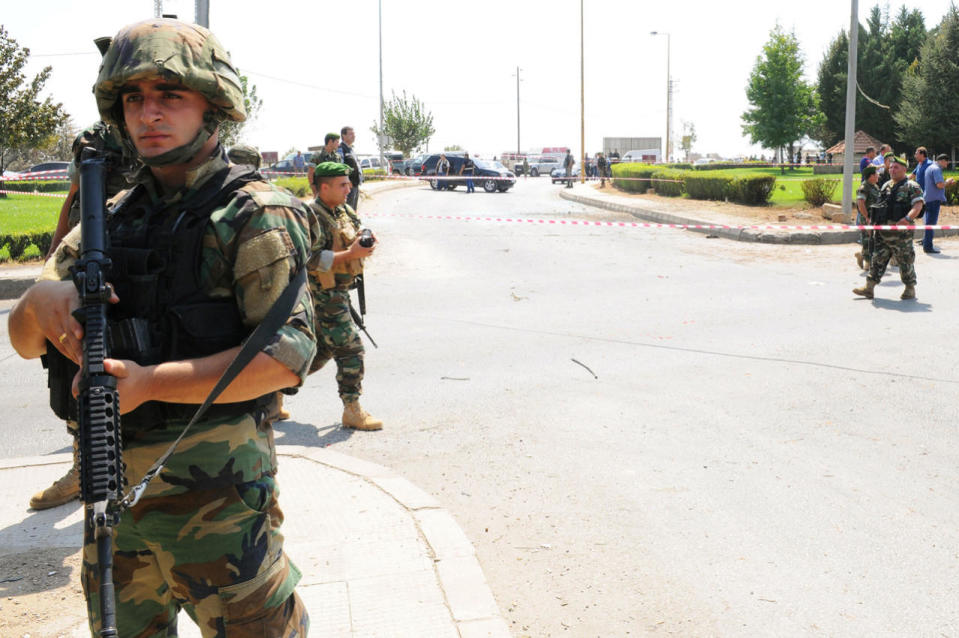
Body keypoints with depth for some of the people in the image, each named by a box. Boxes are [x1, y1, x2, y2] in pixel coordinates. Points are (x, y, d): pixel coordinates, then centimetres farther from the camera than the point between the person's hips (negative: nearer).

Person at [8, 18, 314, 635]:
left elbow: (288, 355, -20)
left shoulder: (256, 213, -10)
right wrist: (40, 300, -13)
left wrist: (150, 382, -24)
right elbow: (24, 340, 10)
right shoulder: (114, 218, 10)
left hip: (214, 492, -6)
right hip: (113, 486, 7)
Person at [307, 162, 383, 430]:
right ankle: (352, 411, 2)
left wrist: (365, 242, 0)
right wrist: (350, 254, -28)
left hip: (338, 292, 10)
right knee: (350, 349, -8)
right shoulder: (312, 217, -17)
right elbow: (311, 259, -25)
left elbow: (350, 243, 23)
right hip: (323, 294, -10)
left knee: (322, 350, 18)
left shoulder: (343, 211, 11)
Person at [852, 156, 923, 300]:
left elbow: (918, 206, -15)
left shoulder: (911, 186, -5)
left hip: (901, 231, -6)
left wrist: (908, 218, -31)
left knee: (905, 260, 2)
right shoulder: (886, 186, 17)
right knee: (878, 258, 6)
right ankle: (869, 288, 8)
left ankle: (910, 289, 14)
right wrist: (873, 219, 10)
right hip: (882, 231, 6)